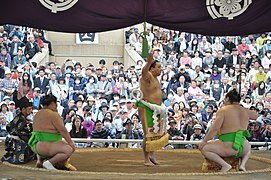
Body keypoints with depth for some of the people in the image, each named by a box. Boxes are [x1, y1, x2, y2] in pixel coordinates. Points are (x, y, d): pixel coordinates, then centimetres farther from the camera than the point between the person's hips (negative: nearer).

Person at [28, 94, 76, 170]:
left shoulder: (37, 114, 16)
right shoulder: (53, 114, -12)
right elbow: (63, 130, -13)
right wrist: (70, 142, -6)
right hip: (45, 146, -10)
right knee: (69, 150, -22)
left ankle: (40, 159, 21)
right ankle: (49, 163, -18)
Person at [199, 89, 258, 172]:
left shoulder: (223, 110, -7)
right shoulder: (245, 111, 10)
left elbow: (214, 129, -14)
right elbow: (255, 116, 32)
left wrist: (204, 141, -4)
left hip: (229, 148, -6)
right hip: (243, 149, 6)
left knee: (203, 148, 5)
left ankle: (225, 165, -9)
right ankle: (243, 164, 11)